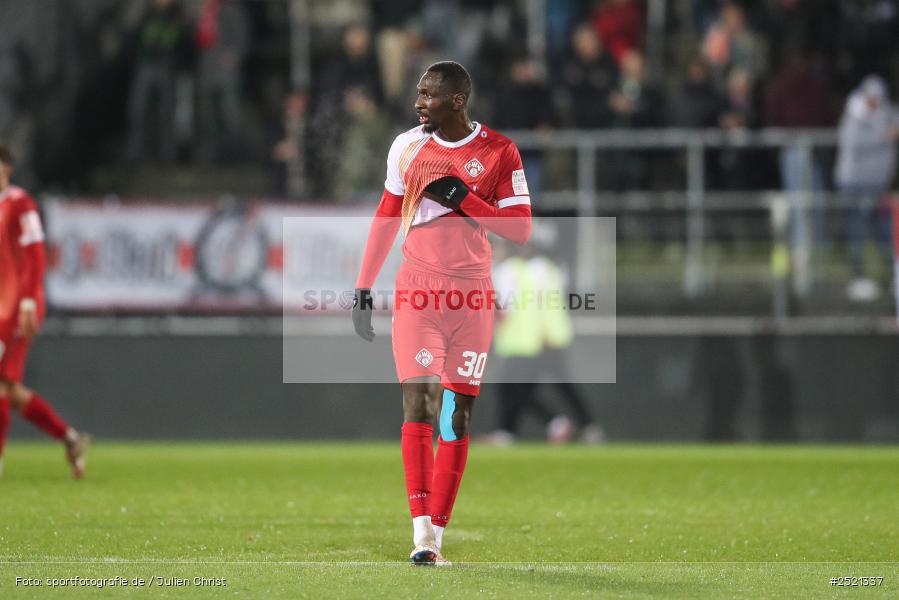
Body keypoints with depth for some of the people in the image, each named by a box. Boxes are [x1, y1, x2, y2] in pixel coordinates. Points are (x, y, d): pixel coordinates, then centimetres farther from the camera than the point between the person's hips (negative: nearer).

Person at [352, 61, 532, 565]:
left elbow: (521, 230, -4)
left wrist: (463, 198, -15)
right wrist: (364, 290, 11)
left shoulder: (499, 153, -2)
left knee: (458, 415, -1)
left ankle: (437, 533, 4)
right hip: (418, 296, 1)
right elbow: (386, 221, 14)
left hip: (473, 298, -1)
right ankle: (422, 532, -17)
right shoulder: (408, 147, 5)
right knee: (419, 403, -12)